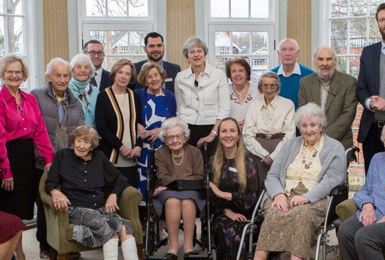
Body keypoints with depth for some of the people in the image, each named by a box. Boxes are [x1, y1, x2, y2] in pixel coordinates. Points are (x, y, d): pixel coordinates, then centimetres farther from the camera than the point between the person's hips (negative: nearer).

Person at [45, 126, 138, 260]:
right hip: (76, 209, -3)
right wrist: (56, 192, -19)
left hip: (101, 208, 3)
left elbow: (120, 180, 22)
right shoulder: (62, 156, 13)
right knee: (108, 225, -35)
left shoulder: (99, 157, 19)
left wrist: (113, 195, 1)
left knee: (126, 228, -31)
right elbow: (50, 182, 5)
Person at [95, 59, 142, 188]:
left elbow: (140, 123, 14)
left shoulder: (134, 96, 13)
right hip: (112, 158, -4)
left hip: (132, 158, 4)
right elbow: (101, 127, -6)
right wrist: (120, 146, -11)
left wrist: (138, 145, -2)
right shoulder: (104, 96, 0)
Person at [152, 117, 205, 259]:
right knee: (172, 201, -35)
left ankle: (188, 246, -31)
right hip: (167, 193, 0)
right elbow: (162, 179, -5)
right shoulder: (160, 154, 9)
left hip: (190, 191, 0)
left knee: (187, 200, -35)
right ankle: (172, 246, -32)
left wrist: (172, 182, -10)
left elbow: (199, 178, -3)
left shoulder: (195, 152, 9)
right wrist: (186, 180, -13)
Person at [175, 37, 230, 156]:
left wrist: (213, 134, -10)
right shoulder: (180, 77, 6)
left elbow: (224, 108, -5)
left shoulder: (219, 75, -3)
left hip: (212, 128, -2)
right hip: (187, 130, 2)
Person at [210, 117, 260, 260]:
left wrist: (223, 194, -10)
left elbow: (253, 197, -4)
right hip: (222, 214, 2)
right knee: (224, 230, -33)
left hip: (244, 215, -2)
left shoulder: (247, 161, 1)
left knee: (234, 232, -34)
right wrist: (227, 211, -9)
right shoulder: (213, 162, 11)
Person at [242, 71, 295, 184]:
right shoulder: (254, 105, 12)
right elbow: (247, 135, 5)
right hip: (258, 149, 1)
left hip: (280, 149, -1)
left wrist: (273, 156, -9)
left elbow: (290, 135, 0)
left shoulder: (287, 104, 7)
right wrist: (264, 154, -7)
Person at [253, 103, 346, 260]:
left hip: (315, 200, -2)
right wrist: (278, 194, -7)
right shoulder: (289, 145, 23)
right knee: (274, 214, -32)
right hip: (284, 197, 3)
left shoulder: (335, 148, 11)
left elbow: (332, 181, -4)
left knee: (302, 214, -37)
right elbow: (272, 176, 16)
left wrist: (307, 197, -19)